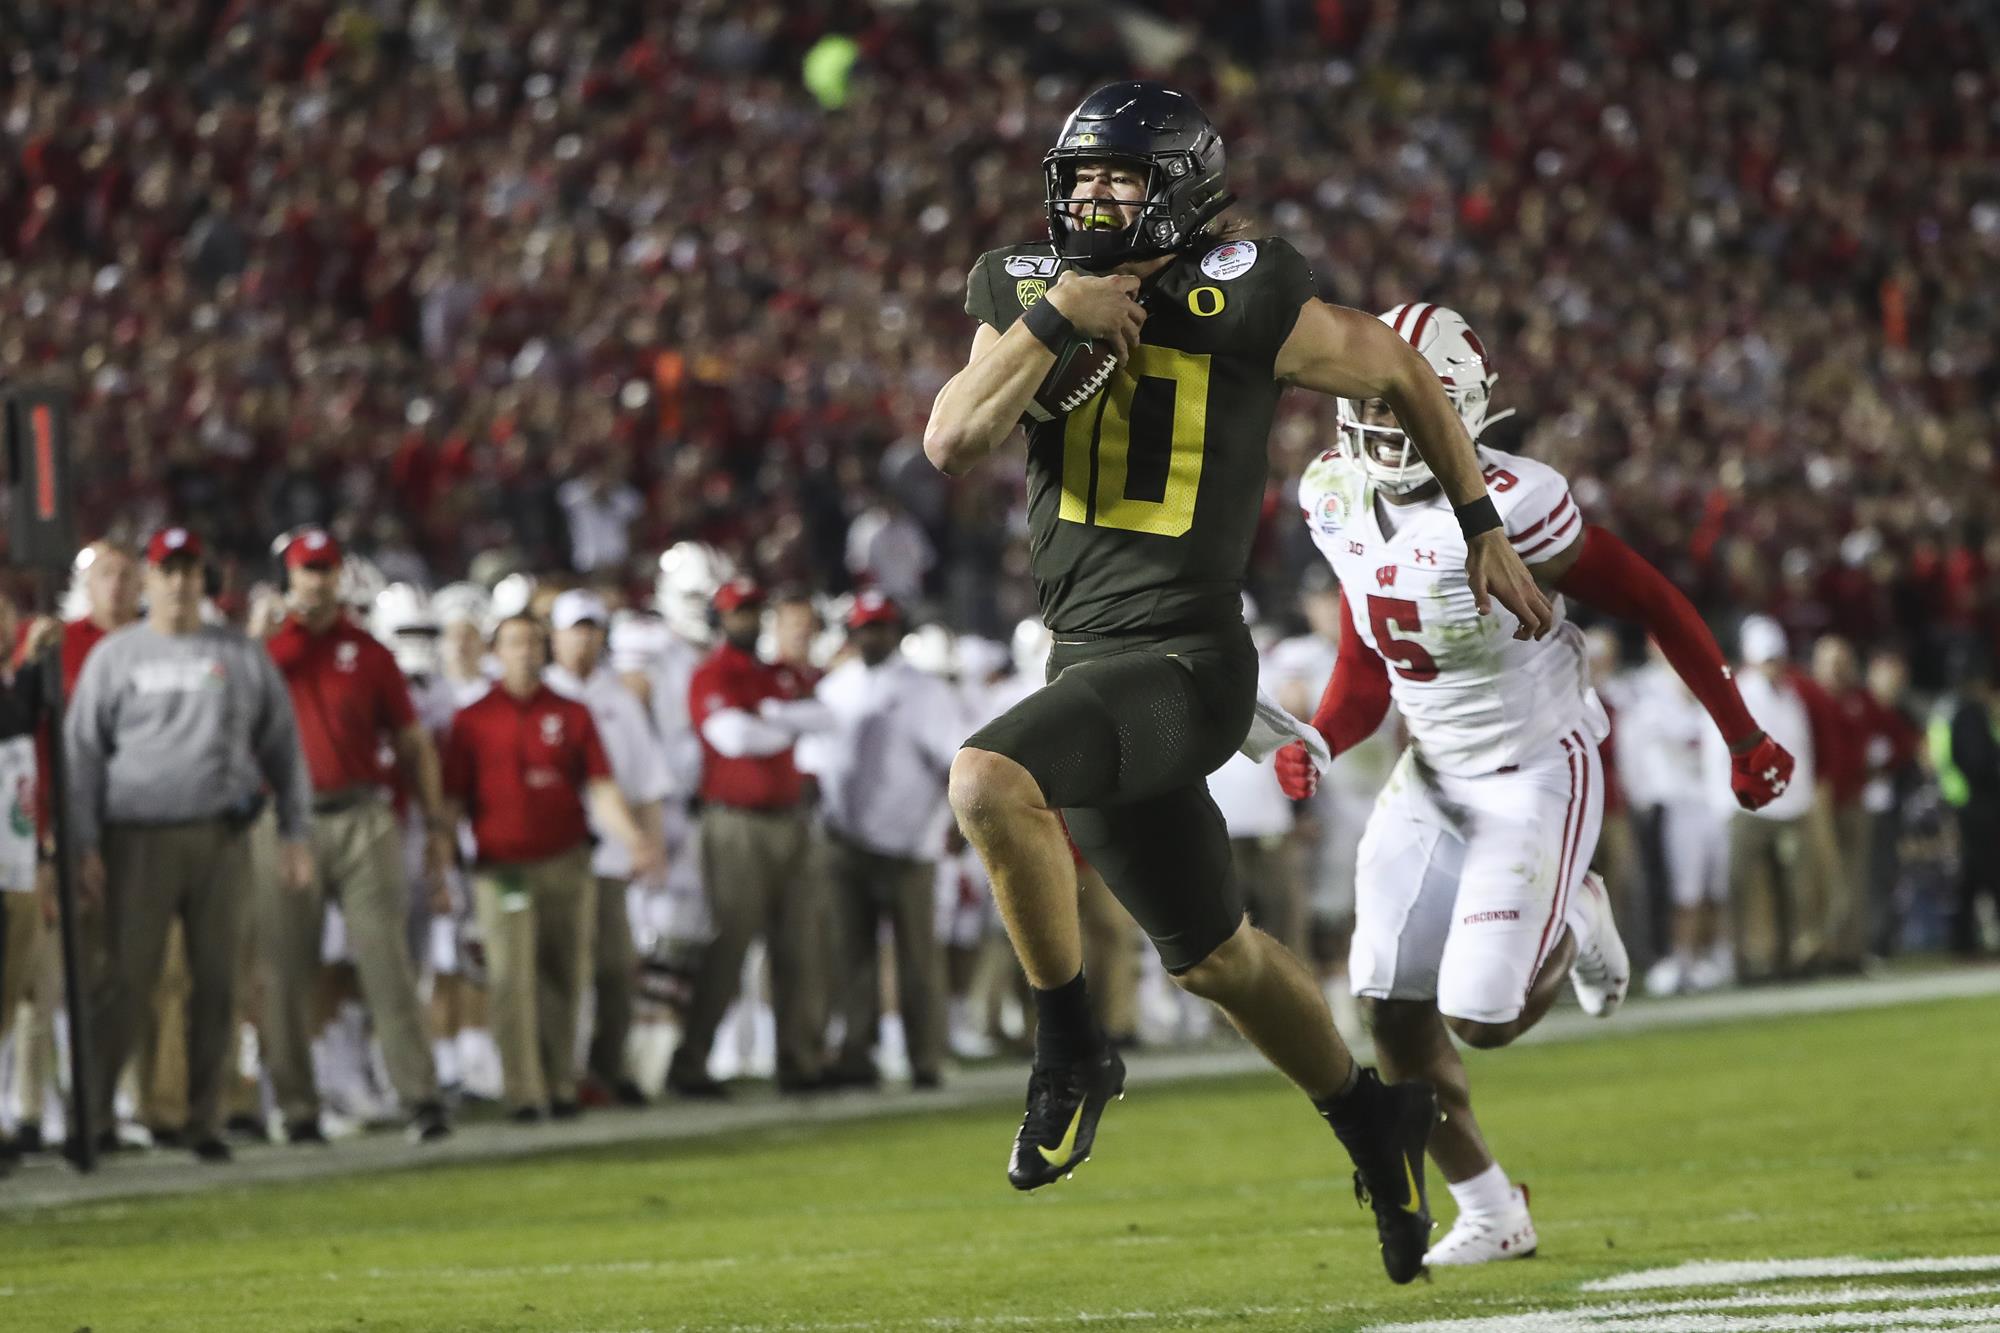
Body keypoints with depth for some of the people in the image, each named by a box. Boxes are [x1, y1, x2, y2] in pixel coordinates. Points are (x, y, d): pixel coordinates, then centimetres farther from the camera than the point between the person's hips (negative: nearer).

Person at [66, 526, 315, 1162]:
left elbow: (283, 747, 13)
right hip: (140, 840, -2)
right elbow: (81, 753, 4)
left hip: (222, 840, 2)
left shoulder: (242, 656, 11)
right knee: (126, 978, -7)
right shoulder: (113, 656, 8)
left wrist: (294, 833, 6)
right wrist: (85, 846, -4)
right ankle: (88, 1114, -5)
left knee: (217, 982, 2)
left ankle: (206, 1120, 9)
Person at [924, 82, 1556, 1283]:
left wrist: (1483, 528, 13)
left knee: (989, 781, -31)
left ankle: (1074, 1052, -13)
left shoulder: (1244, 305, -9)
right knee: (1215, 958, 19)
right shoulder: (1031, 294, 7)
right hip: (1088, 662, 7)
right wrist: (1048, 323, -15)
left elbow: (1397, 371, 6)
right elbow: (953, 443, -5)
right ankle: (1373, 1120, 42)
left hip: (1184, 661, -7)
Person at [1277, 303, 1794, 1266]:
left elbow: (1653, 606, -14)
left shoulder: (1506, 505, -24)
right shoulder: (1337, 500, -3)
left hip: (1540, 770, -6)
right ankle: (1488, 1211, 16)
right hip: (1435, 776, 6)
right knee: (1392, 1009, -3)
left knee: (1479, 1019, -13)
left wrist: (1744, 739, -6)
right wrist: (1318, 742, -11)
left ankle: (1571, 928, 21)